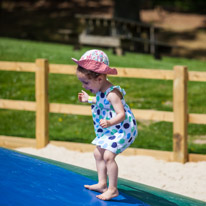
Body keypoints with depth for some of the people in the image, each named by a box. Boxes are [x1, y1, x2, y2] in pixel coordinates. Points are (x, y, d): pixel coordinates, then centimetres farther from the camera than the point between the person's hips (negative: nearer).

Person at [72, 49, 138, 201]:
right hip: (109, 131, 11)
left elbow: (121, 114, -32)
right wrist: (89, 99, 24)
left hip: (121, 130, -11)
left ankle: (113, 189, -10)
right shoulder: (101, 90, 2)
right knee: (98, 154, 16)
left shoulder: (112, 93, -28)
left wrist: (110, 123, -49)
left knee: (108, 156, -18)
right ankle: (102, 184, 27)